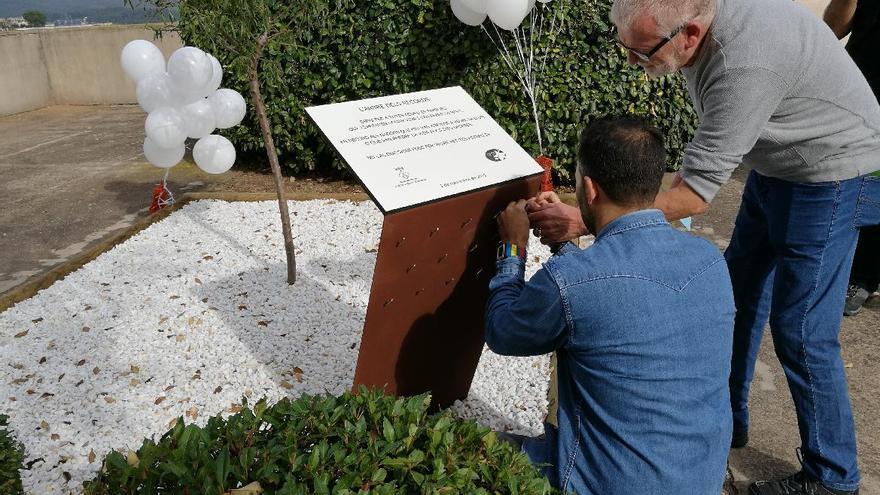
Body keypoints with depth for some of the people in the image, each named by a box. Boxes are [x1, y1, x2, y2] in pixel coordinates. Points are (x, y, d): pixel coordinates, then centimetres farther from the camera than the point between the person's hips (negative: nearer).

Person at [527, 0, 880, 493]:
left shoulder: (745, 66, -37)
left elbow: (696, 193, -34)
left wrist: (585, 222, -36)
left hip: (830, 178, -9)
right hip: (775, 164, 9)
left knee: (801, 332, -3)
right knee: (739, 298, 15)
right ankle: (728, 420, 34)